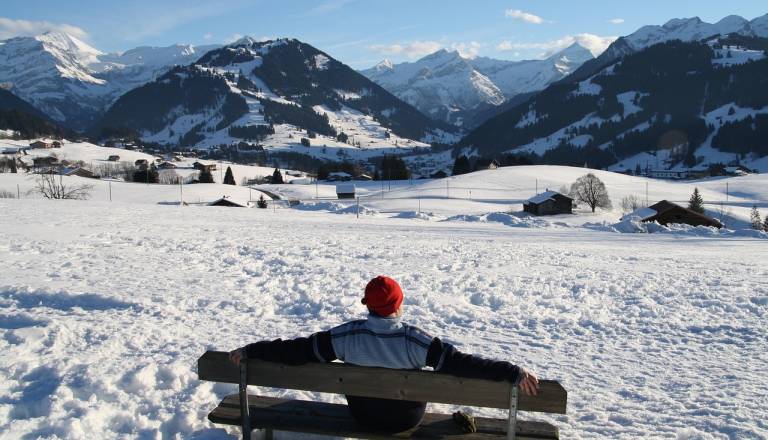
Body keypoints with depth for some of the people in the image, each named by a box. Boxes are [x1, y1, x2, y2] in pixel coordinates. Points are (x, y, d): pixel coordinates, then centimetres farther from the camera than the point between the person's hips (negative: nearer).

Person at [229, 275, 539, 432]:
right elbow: (460, 363, -33)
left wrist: (250, 351, -11)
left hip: (362, 414, 2)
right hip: (407, 418, -1)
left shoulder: (348, 335, -23)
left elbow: (297, 350, -20)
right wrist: (513, 373, -32)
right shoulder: (414, 340, -29)